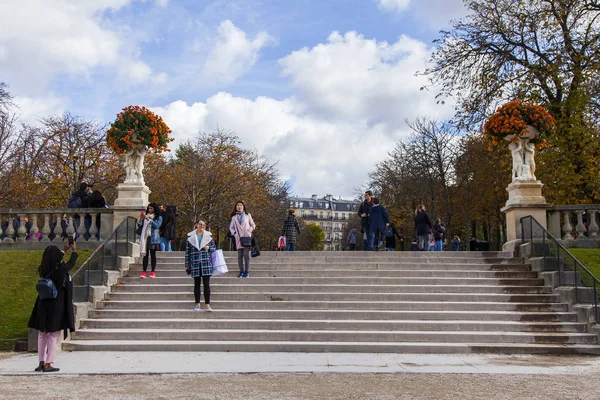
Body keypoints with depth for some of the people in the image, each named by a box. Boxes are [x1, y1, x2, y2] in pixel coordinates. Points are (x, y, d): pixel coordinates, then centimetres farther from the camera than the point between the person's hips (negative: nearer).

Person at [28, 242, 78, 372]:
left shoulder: (43, 269, -3)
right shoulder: (61, 269, -18)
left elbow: (52, 261, 19)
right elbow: (71, 264, 4)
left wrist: (64, 250, 31)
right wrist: (74, 251, 24)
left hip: (43, 306, 5)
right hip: (57, 307, -5)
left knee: (42, 335, 16)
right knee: (53, 336, 3)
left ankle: (41, 362, 20)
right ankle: (48, 364, 4)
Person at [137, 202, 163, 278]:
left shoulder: (158, 217, 4)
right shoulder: (145, 216, 15)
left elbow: (157, 225, -13)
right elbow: (140, 226, 11)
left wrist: (149, 220, -18)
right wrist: (141, 219, -6)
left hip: (153, 238, -3)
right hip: (145, 237, 3)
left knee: (153, 254, -1)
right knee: (145, 254, 1)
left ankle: (153, 272, 2)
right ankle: (144, 271, 0)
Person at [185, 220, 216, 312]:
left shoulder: (209, 235, 7)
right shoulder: (190, 236, 6)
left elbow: (214, 248, 13)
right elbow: (187, 251, 7)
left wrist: (209, 248, -10)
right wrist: (187, 264, 4)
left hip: (206, 263, 0)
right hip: (195, 263, 1)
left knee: (206, 284, -5)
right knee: (197, 284, 7)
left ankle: (207, 305, -3)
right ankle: (197, 305, 16)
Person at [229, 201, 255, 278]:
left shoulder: (247, 215, 10)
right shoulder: (234, 217, 14)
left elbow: (253, 225, 12)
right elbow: (231, 227, 18)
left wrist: (249, 231, -1)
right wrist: (234, 233, 1)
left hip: (246, 237, -2)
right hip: (238, 238, 2)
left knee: (246, 254, -9)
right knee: (240, 256, -1)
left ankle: (247, 272, -4)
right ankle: (241, 271, 5)